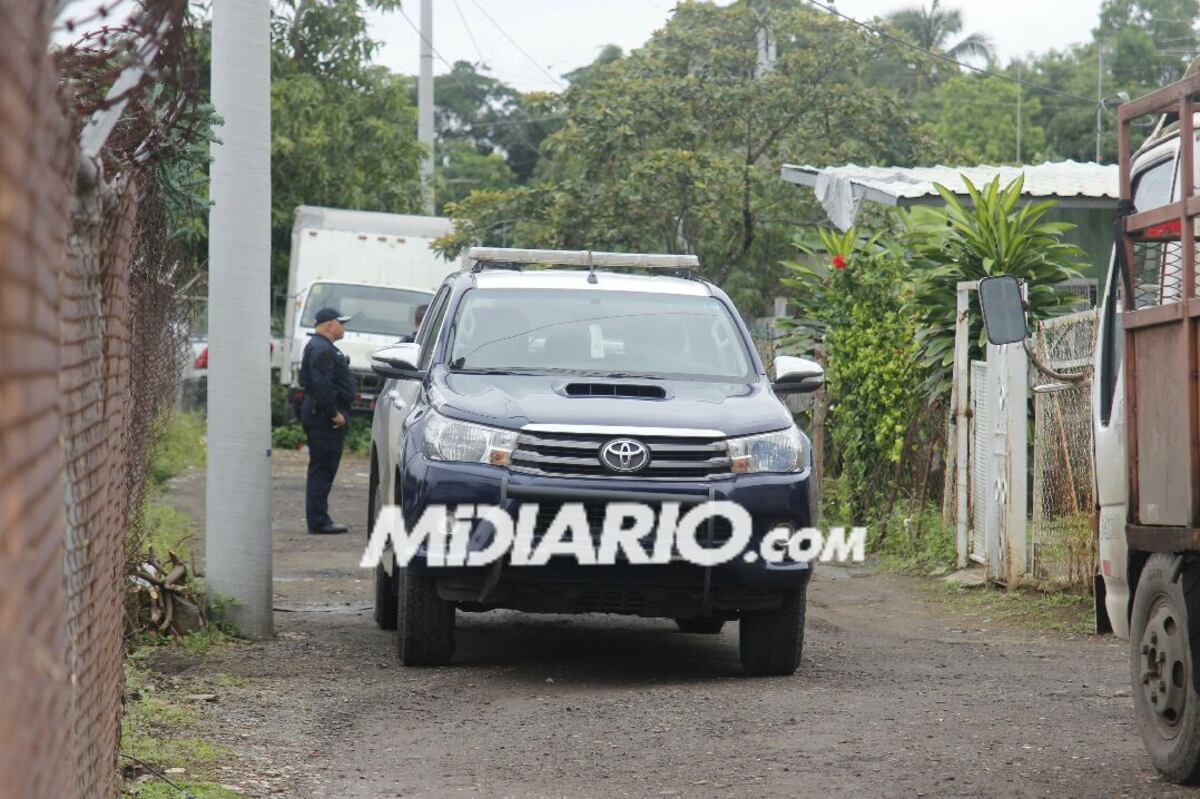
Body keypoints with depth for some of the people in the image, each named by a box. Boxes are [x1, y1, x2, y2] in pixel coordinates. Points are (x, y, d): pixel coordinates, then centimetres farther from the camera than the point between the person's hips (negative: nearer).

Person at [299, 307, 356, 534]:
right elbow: (322, 385, -24)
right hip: (324, 417, -11)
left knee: (323, 469, 12)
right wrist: (334, 413, -21)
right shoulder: (321, 350, -15)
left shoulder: (321, 347, 20)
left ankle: (319, 521, 15)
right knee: (322, 468, -9)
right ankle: (318, 522, -9)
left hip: (322, 416, 11)